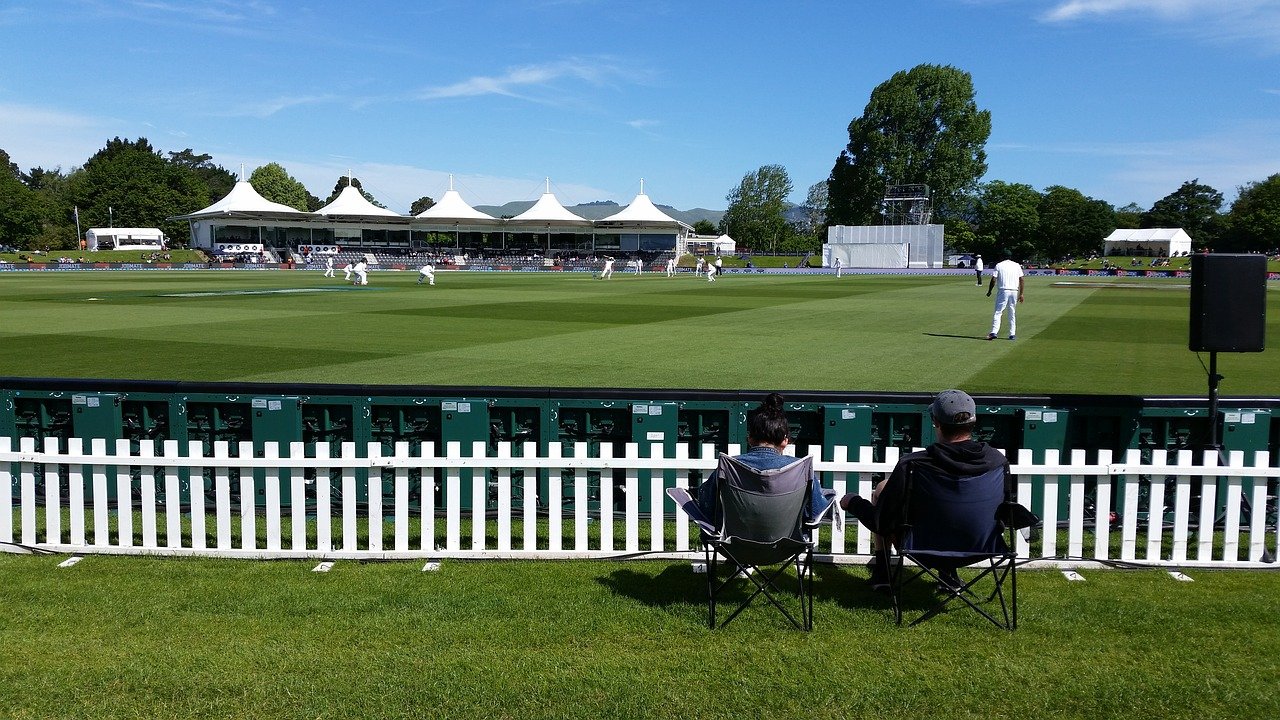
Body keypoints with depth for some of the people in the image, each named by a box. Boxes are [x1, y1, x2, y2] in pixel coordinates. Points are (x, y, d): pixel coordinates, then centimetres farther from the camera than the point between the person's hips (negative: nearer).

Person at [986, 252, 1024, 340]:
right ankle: (1012, 334, 11)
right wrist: (1021, 294, 11)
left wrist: (989, 291, 6)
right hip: (1014, 291, 3)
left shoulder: (999, 265, 2)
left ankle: (994, 332, -18)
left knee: (998, 312, -4)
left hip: (1003, 291, -3)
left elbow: (993, 279, -4)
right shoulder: (1017, 265, 10)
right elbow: (1021, 279, 7)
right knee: (1012, 314, 12)